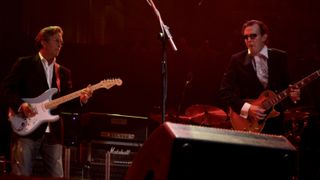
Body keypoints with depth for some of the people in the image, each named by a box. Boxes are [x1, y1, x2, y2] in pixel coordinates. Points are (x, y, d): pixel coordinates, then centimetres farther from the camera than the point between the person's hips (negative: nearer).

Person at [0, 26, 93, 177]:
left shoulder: (64, 72, 18)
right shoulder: (25, 64, 4)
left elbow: (66, 103, 13)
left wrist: (80, 100, -7)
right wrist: (20, 105, -16)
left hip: (53, 133, 4)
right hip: (26, 130, -4)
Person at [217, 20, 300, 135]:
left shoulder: (280, 57, 2)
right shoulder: (237, 60, -5)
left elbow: (286, 85, 9)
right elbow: (223, 92, -9)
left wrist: (291, 94, -13)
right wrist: (247, 109, -19)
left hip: (275, 123, 2)